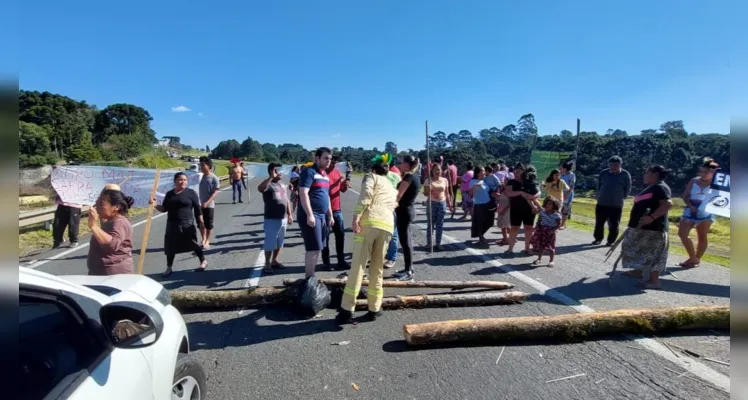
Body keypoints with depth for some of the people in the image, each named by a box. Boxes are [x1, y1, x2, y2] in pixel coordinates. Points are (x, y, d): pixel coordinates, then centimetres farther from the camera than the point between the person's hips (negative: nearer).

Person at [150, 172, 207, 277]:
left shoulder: (191, 192, -5)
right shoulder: (169, 194, 8)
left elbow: (197, 209, -5)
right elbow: (164, 209, 10)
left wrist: (201, 222, -7)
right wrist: (155, 204, -8)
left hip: (187, 224, -4)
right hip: (172, 225, 4)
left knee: (193, 244, 5)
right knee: (170, 246, 7)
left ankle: (203, 261, 25)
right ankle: (169, 268, 21)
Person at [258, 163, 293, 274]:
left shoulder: (282, 185, 14)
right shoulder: (268, 184, -10)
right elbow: (260, 188, -35)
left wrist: (289, 215, 15)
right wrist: (271, 177, -34)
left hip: (283, 218, 7)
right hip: (271, 219, -7)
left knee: (279, 242, 15)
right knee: (270, 242, -1)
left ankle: (274, 261, 28)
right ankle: (267, 264, 9)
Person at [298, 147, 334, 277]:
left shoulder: (325, 175, 17)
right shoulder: (309, 171, -9)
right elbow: (303, 194, -18)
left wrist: (330, 215, 21)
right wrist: (309, 215, -23)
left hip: (322, 216, 9)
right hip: (311, 215, -9)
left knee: (317, 248, 13)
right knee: (314, 248, -8)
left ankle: (311, 276, 23)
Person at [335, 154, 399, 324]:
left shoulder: (371, 176, 15)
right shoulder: (392, 187, 33)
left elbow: (365, 196, -4)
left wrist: (356, 217, -12)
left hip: (369, 221, -5)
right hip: (387, 225, 5)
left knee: (358, 266, -4)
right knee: (377, 269, 13)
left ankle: (347, 309, -3)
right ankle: (374, 309, 15)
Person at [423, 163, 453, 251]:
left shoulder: (445, 180, 6)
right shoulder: (428, 180, -2)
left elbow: (447, 194, 10)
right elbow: (425, 193, -4)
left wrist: (450, 205, 7)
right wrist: (428, 191, -27)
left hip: (442, 203, 3)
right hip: (432, 203, -2)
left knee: (440, 225, 5)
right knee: (430, 224, 0)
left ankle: (438, 244, 12)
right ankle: (428, 243, 9)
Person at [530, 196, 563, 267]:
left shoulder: (556, 215, -11)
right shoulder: (542, 212, 2)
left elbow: (559, 224, -9)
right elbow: (539, 221, 10)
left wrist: (553, 230, -21)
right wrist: (537, 227, -4)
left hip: (550, 232, -4)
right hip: (542, 230, 4)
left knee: (551, 247, 3)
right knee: (541, 245, 12)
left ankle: (551, 261, 16)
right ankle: (539, 258, 27)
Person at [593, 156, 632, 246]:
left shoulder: (625, 174, -7)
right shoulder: (603, 173, -2)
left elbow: (627, 189, 2)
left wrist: (621, 198, 3)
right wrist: (600, 196, 10)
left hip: (616, 205, -2)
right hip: (602, 204, 2)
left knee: (614, 225, 5)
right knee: (599, 223, 8)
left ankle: (611, 241, 18)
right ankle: (598, 238, 23)